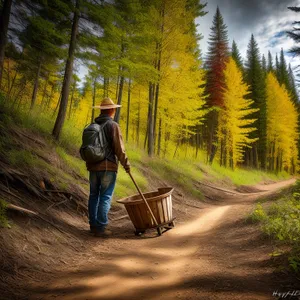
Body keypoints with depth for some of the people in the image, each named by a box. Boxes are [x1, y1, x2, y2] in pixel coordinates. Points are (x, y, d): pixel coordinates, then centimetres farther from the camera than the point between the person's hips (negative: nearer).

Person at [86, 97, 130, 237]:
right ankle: (101, 228, 3)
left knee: (94, 195, 14)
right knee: (105, 197, -1)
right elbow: (119, 148, -14)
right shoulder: (113, 125, -9)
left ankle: (93, 225, 22)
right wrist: (126, 164, -3)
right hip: (108, 167, -6)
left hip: (93, 166, 6)